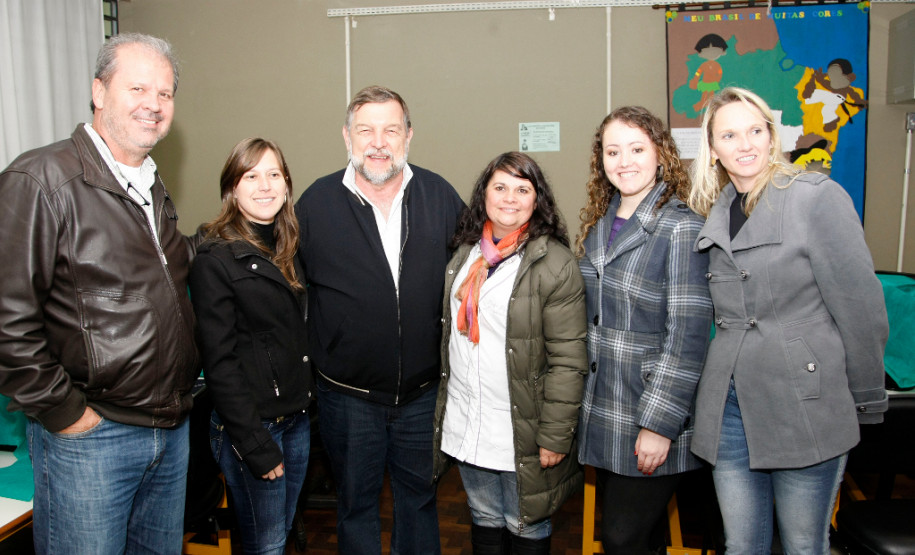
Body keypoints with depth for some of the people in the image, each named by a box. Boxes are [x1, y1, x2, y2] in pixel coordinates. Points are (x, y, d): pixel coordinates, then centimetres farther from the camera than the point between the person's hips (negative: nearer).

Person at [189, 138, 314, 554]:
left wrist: (308, 404, 7)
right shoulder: (215, 259, -13)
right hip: (250, 424, -6)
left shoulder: (289, 250, 9)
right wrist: (255, 445, -16)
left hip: (297, 418, 7)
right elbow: (219, 361, -15)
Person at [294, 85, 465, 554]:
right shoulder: (315, 203, -7)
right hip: (348, 395, -1)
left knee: (419, 493, 21)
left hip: (423, 391, 2)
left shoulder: (440, 197, -3)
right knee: (356, 501, 17)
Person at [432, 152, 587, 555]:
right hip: (465, 425, 6)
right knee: (484, 520, 21)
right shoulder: (466, 253, 6)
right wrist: (442, 405, 17)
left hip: (521, 429, -5)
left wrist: (555, 437, -17)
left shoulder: (554, 263, -15)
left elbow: (568, 361, -16)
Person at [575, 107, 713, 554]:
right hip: (601, 413, 7)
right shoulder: (599, 223, 9)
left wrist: (660, 423, -18)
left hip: (650, 420, -6)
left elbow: (688, 334, -16)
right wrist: (582, 399, 12)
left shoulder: (681, 228, -13)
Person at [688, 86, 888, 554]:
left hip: (806, 405, -4)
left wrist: (867, 404, -3)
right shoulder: (715, 213, 10)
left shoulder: (817, 196, -7)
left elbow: (860, 308, -6)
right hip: (729, 406, 5)